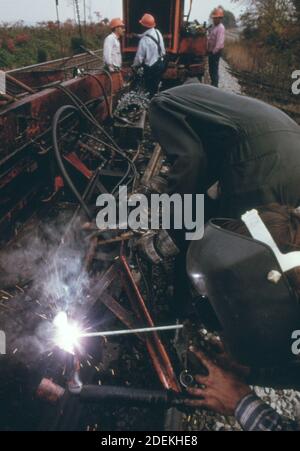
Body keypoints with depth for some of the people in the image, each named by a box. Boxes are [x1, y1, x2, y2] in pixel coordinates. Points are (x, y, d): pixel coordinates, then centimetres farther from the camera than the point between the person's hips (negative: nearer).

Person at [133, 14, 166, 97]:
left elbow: (140, 56, -14)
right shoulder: (158, 33, -2)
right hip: (161, 63, 7)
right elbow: (163, 50, 7)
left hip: (151, 68, -7)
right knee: (156, 87, 20)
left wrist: (135, 66, 1)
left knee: (150, 89, 6)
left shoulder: (144, 40, -22)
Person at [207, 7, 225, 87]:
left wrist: (214, 51, -24)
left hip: (216, 52, -10)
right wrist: (208, 50, 15)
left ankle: (215, 86, -3)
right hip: (211, 52, 10)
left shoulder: (221, 28, -15)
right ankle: (213, 85, 28)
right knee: (211, 69, 16)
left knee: (214, 70, -7)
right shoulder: (213, 27, 15)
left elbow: (220, 42, -23)